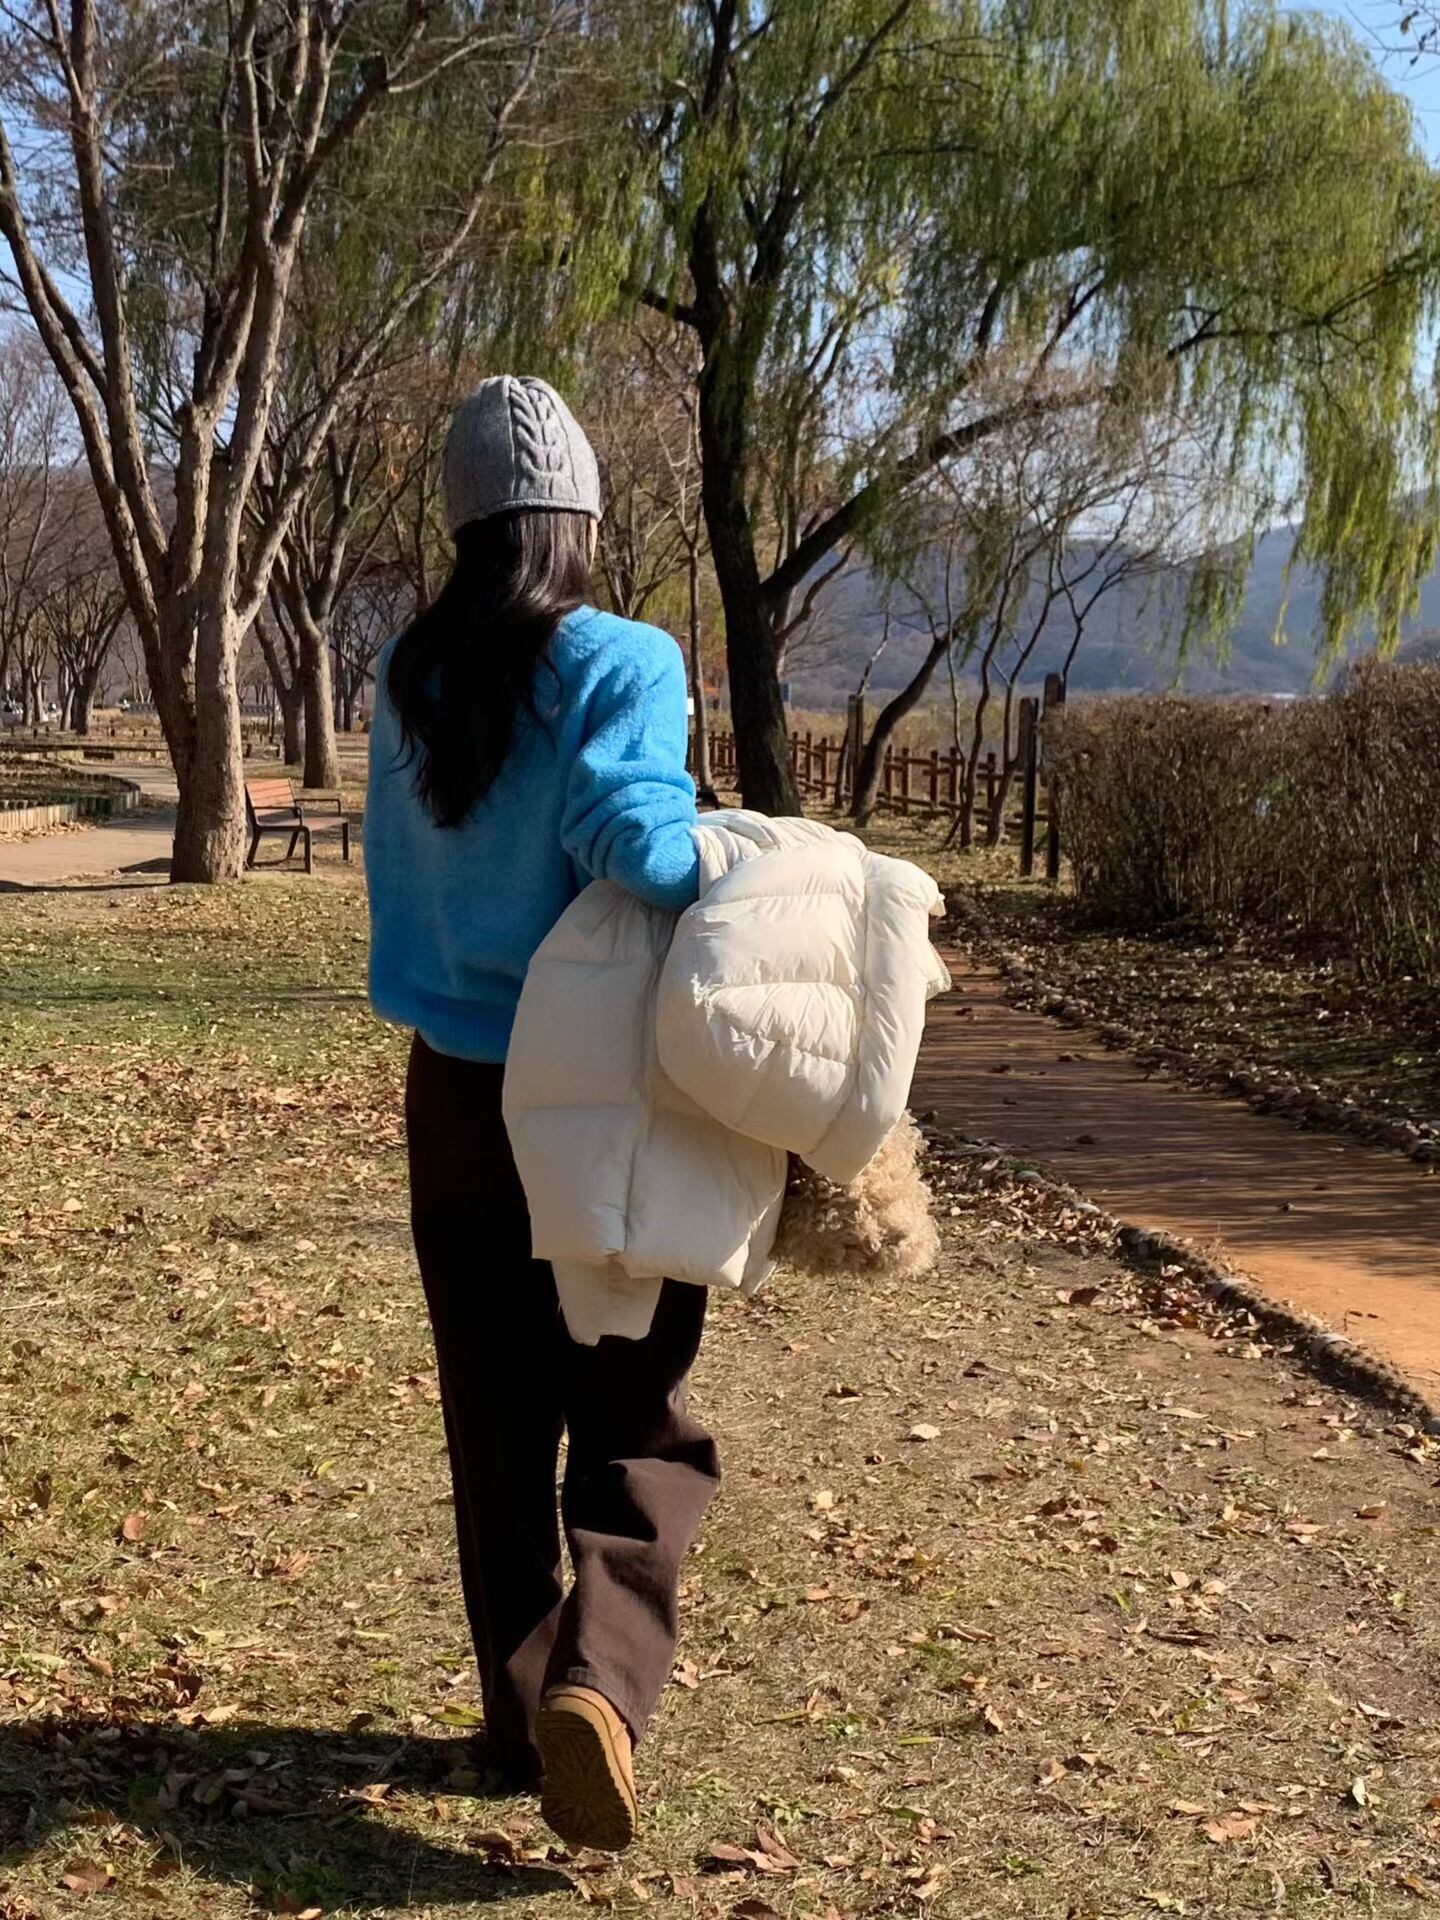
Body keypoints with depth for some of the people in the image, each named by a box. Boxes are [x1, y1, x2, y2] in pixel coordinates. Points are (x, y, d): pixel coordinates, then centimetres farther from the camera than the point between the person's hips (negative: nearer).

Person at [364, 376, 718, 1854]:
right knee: (635, 1421, 7)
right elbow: (630, 826, -29)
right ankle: (599, 1677, -13)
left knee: (495, 1421, 13)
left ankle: (521, 1707, 20)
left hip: (459, 1094, 4)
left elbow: (402, 879, 0)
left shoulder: (404, 682, 1)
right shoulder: (622, 662, -13)